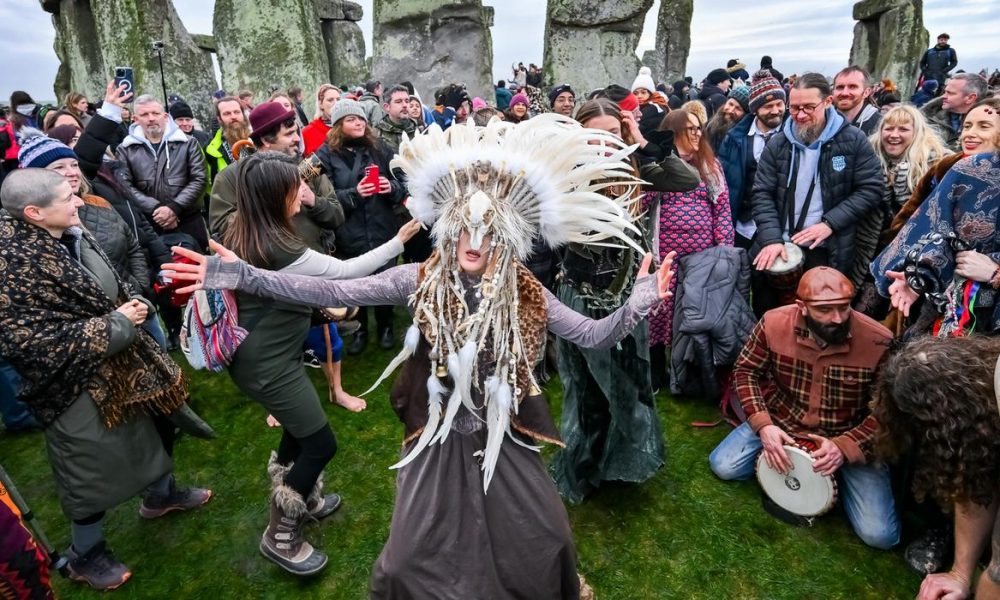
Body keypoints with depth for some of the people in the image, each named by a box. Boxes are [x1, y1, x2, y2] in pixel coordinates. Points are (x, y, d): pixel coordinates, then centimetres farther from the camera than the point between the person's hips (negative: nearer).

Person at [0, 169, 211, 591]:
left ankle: (161, 493, 52)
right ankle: (85, 556, 35)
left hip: (120, 364, 8)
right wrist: (115, 325, -24)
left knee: (154, 423, 24)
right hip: (77, 384, -8)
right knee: (94, 467, 8)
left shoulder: (72, 235, -1)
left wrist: (132, 305, -4)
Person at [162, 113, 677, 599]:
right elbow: (333, 292, -19)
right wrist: (243, 276, -26)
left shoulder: (524, 293, -10)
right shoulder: (419, 280, -13)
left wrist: (638, 302, -25)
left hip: (502, 437, 2)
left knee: (547, 540, 16)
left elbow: (594, 335, -8)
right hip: (437, 438, -1)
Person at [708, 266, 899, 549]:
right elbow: (745, 371, -5)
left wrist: (844, 447, -27)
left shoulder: (879, 342, -24)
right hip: (782, 423, 2)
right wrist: (763, 425, -18)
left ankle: (838, 474, 16)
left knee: (880, 535, -11)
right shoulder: (774, 323, -20)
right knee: (723, 467, -11)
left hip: (852, 438, -1)